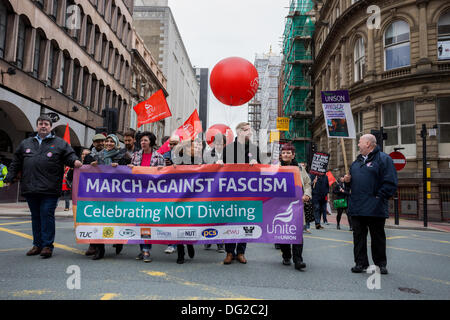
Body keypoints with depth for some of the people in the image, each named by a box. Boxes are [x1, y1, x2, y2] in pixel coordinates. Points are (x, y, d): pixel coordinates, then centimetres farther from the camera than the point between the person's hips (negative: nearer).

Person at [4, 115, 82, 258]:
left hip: (49, 189, -4)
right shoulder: (26, 143, 19)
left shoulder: (60, 143, 8)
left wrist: (75, 161, -23)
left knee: (47, 215, -5)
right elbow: (16, 163, 21)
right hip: (30, 189, 4)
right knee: (35, 216, 12)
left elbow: (69, 155, -1)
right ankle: (37, 244, 22)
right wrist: (9, 178, 15)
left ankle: (47, 245, 3)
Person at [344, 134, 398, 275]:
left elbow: (390, 182, -12)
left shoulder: (383, 159, -5)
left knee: (378, 236, 7)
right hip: (356, 207, 6)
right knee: (358, 236, 8)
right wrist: (348, 180, 6)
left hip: (375, 209, -6)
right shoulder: (357, 161, 17)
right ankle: (361, 263, 17)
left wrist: (379, 197, -15)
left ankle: (381, 264, 20)